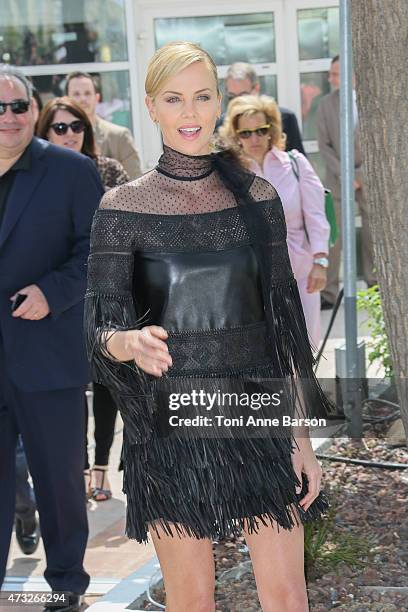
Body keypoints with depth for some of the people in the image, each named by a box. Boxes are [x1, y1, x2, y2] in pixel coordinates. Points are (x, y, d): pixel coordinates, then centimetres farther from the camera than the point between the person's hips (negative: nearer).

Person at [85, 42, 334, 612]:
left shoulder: (258, 198, 4)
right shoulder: (122, 208, -3)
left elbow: (285, 319, 6)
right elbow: (101, 327, -7)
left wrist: (302, 436, 2)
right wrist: (132, 342, -31)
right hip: (170, 422, -1)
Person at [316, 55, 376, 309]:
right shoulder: (326, 104, 1)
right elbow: (324, 145, 1)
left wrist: (366, 172, -7)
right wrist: (343, 175, -8)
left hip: (368, 173, 0)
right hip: (338, 175, 0)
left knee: (373, 231, 5)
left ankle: (374, 284, 18)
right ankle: (329, 292, 0)